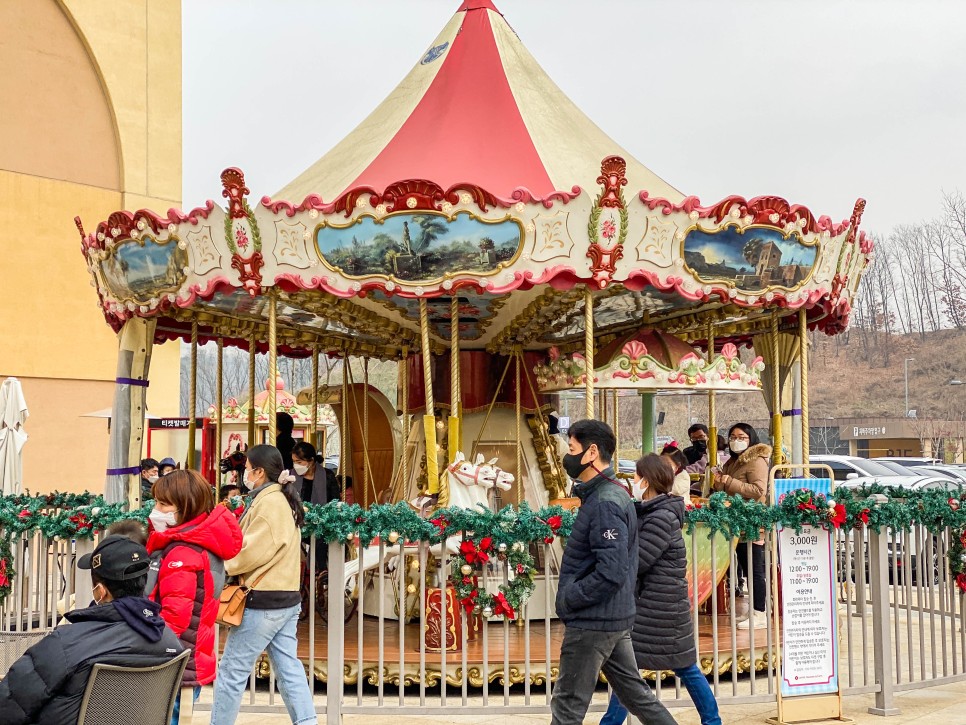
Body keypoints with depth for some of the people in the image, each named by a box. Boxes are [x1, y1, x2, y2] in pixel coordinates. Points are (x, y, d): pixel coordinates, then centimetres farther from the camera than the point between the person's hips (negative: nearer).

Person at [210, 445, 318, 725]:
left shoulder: (268, 503, -16)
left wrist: (219, 566, -4)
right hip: (286, 597, 10)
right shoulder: (284, 501, 15)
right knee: (289, 667, 8)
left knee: (231, 670, 0)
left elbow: (250, 553, -18)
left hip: (263, 601, -10)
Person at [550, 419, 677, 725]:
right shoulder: (614, 492, 11)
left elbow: (611, 572, -27)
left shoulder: (604, 502, -20)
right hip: (615, 619, 10)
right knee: (633, 690, 18)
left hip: (592, 622, -10)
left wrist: (568, 599, -17)